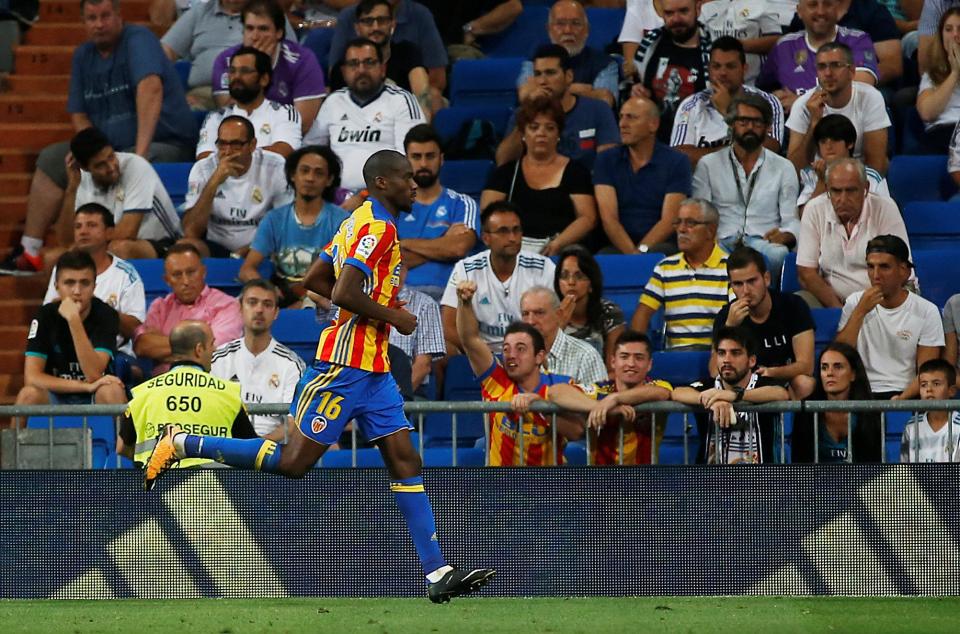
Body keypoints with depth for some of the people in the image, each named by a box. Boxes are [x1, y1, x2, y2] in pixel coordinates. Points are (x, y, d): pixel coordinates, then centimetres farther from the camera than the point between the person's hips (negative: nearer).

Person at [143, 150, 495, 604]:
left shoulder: (361, 221, 16)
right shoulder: (377, 227, -14)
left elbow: (314, 280, 21)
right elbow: (344, 293, -24)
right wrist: (394, 317, -11)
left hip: (372, 369, 10)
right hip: (346, 362, -10)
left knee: (405, 460, 2)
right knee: (294, 461, -7)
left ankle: (436, 573, -2)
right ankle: (181, 444, 5)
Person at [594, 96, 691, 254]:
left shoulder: (676, 162, 5)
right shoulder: (606, 161, 10)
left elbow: (669, 221, -4)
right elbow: (608, 217, -2)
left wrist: (641, 251, -19)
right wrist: (631, 253, -18)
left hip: (660, 245, -1)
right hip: (618, 248, 1)